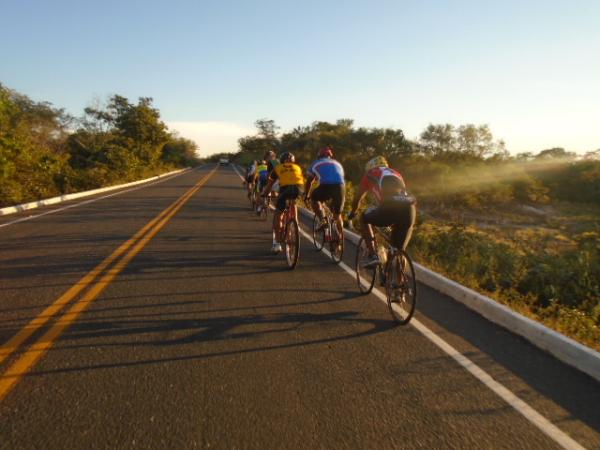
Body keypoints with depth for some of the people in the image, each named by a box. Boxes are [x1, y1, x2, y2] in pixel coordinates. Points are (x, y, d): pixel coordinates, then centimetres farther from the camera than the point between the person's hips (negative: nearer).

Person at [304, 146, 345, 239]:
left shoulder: (315, 164, 28)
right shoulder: (337, 164, 36)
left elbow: (309, 182, 35)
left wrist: (305, 196, 48)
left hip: (326, 186, -3)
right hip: (340, 186, 3)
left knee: (314, 198, 26)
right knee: (338, 215, 20)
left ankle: (322, 221, 8)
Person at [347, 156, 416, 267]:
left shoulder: (370, 174, 26)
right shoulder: (396, 174, 37)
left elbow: (357, 198, 34)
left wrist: (352, 213, 54)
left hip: (389, 207, -4)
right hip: (409, 207, 4)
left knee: (364, 218, 24)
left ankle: (373, 256, 11)